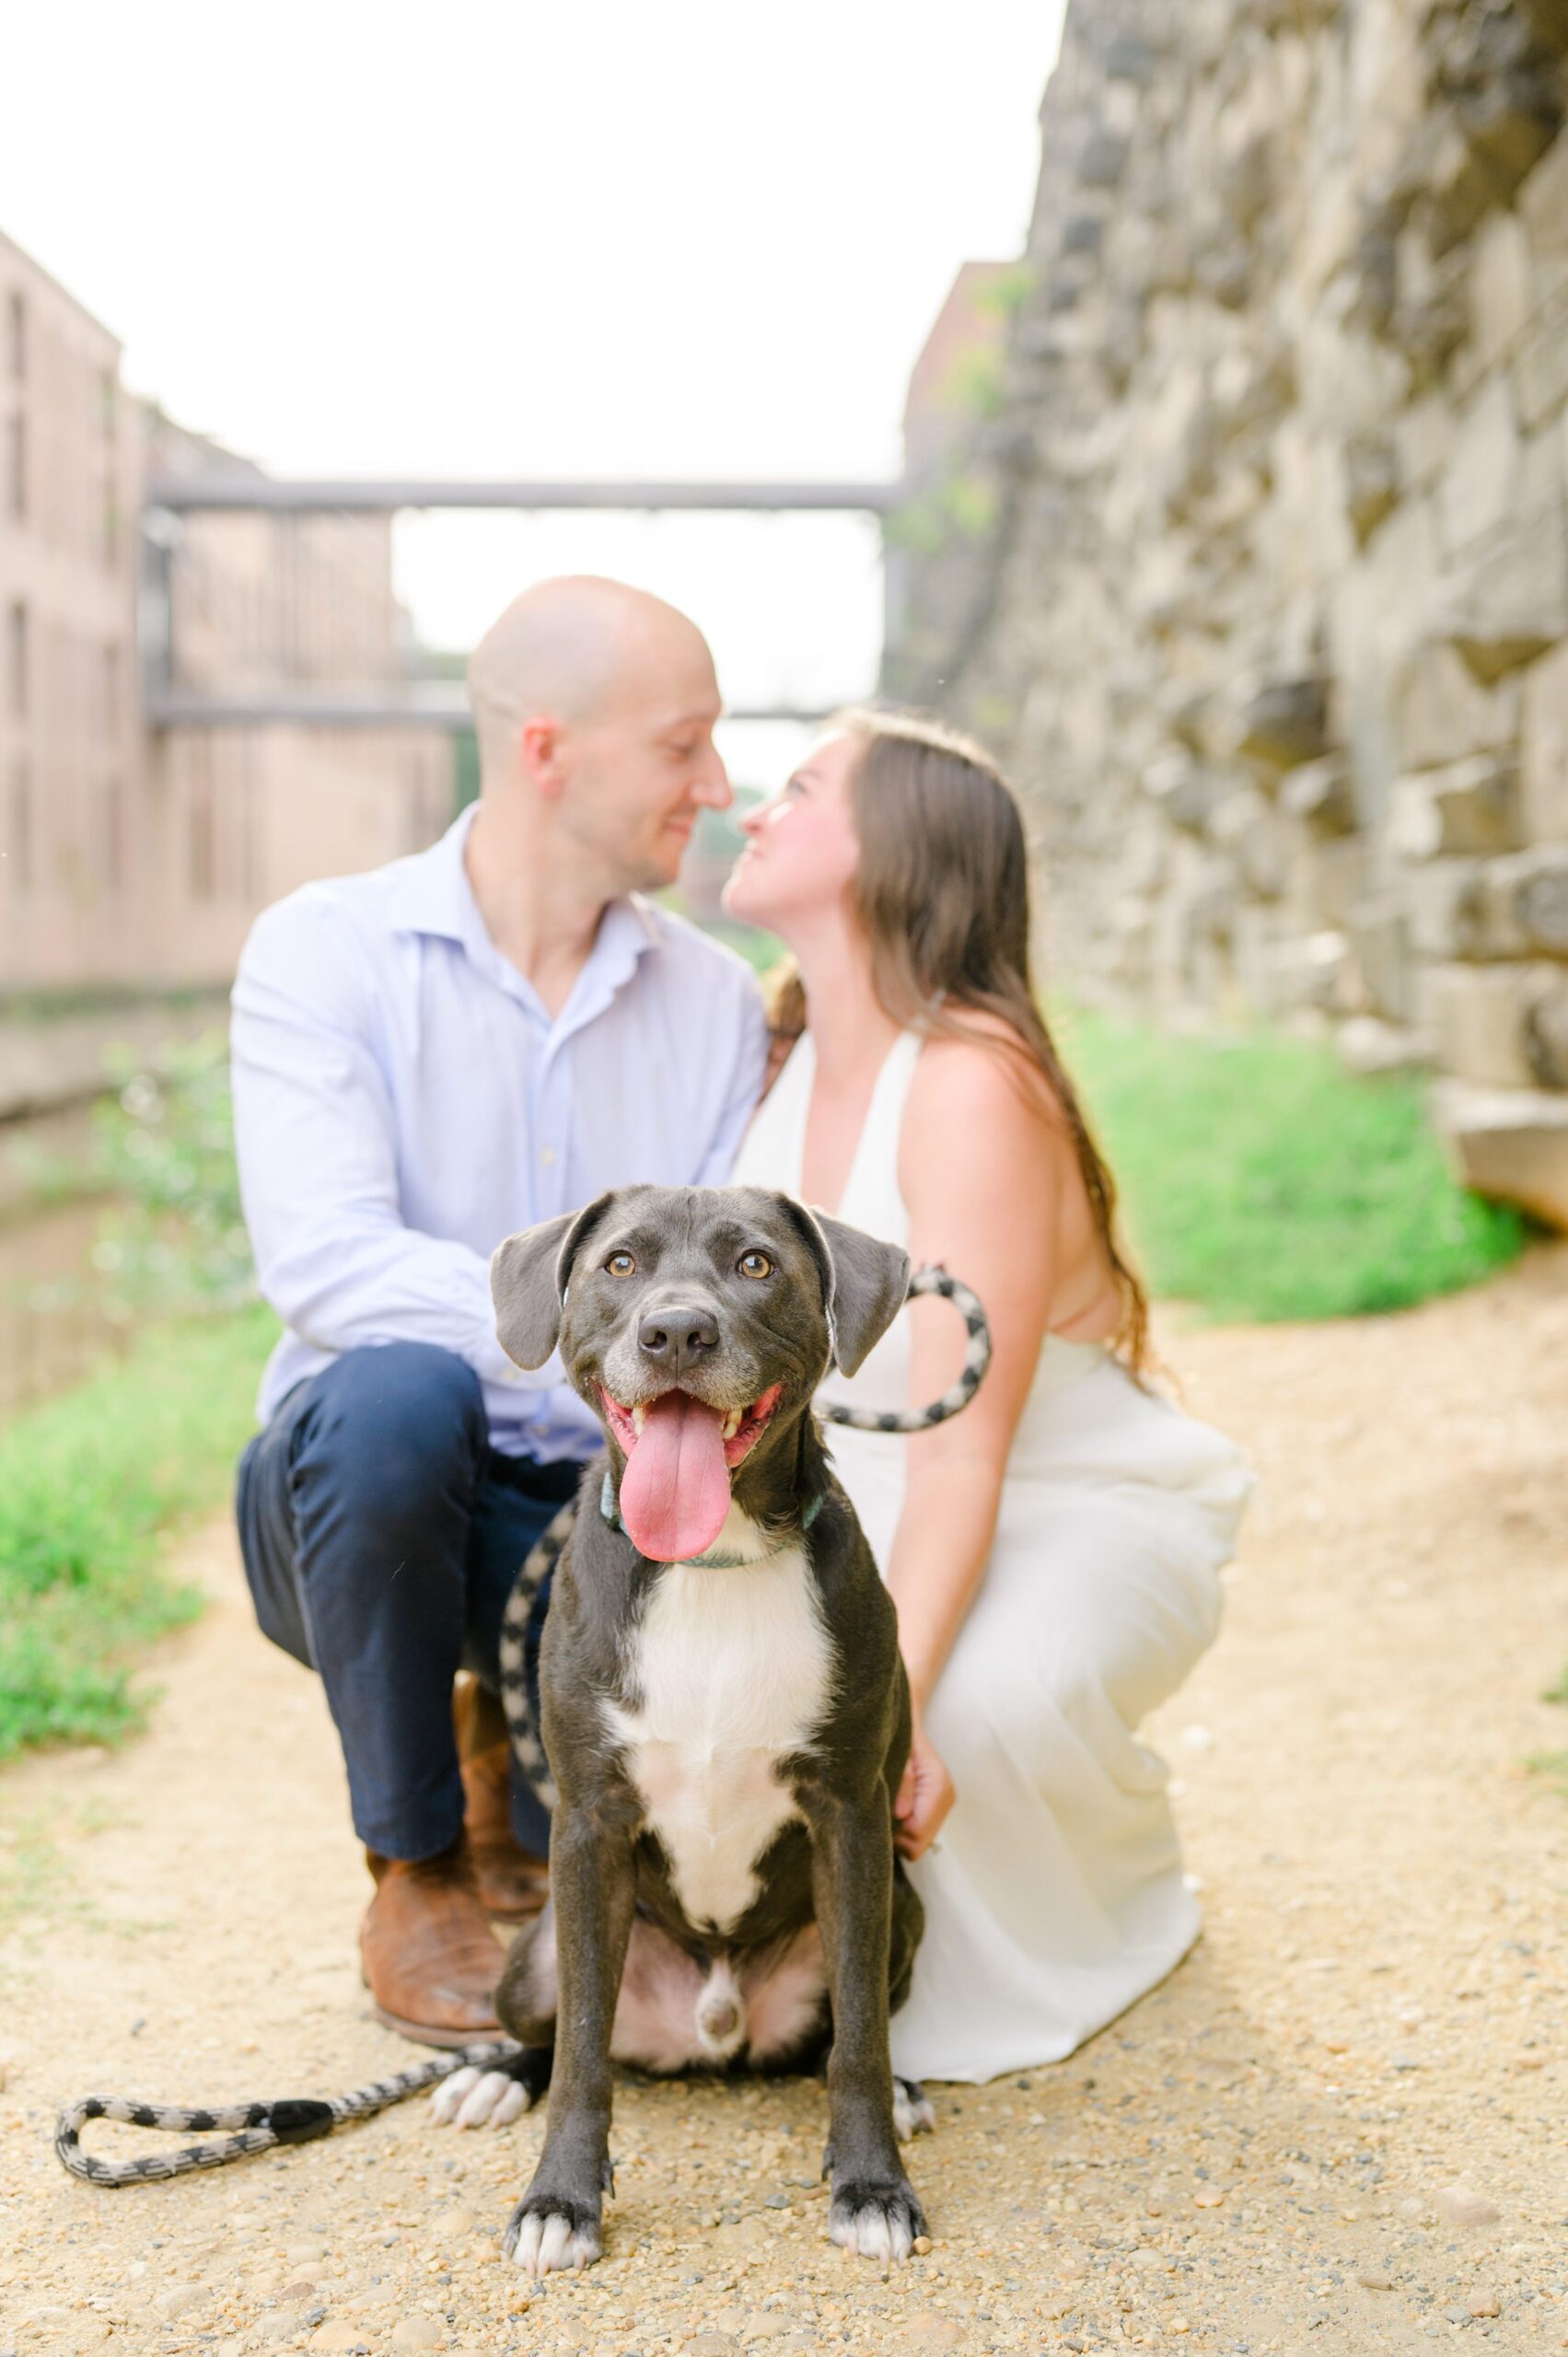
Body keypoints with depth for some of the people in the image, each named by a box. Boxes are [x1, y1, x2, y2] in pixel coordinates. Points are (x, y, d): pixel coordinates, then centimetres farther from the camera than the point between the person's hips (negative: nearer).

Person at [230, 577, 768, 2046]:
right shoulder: (324, 952, -9)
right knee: (396, 1392, -37)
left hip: (609, 1519, 3)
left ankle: (519, 1762, 11)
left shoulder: (716, 1001, 4)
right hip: (361, 1495, -2)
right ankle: (415, 1868, -10)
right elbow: (325, 1265, -24)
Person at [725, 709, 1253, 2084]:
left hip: (1080, 1523, -6)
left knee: (982, 1695, -37)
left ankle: (1116, 1918, -1)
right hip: (867, 1519, 6)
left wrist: (894, 1701, -39)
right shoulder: (795, 1064, 0)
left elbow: (961, 1453, -30)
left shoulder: (971, 1084, -24)